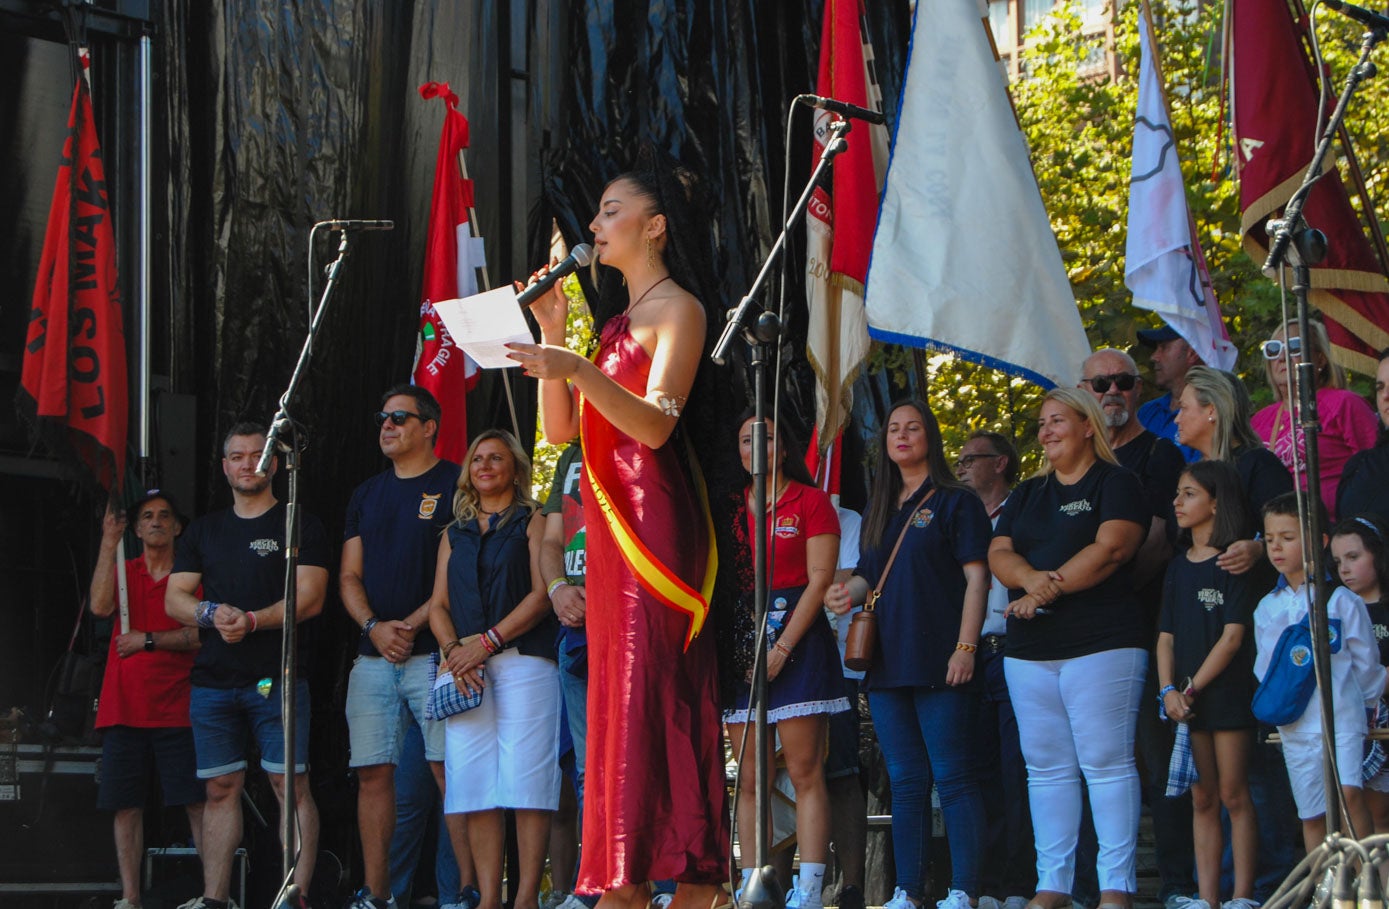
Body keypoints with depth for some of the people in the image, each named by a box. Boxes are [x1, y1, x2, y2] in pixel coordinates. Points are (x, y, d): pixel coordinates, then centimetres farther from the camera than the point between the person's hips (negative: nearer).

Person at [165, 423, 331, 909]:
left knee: (291, 784, -10)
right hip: (213, 681, 4)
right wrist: (212, 613, -10)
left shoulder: (300, 525, 5)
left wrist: (253, 620, -18)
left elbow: (309, 598, -5)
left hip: (276, 678, -4)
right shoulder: (204, 531, 18)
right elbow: (175, 599, 12)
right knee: (221, 788, 5)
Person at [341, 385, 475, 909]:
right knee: (373, 773, 2)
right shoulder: (367, 495, 20)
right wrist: (375, 627, -3)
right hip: (373, 656, 6)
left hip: (433, 651, -6)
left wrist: (412, 624, -13)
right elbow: (349, 577, 16)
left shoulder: (455, 486, 1)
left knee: (449, 769, -11)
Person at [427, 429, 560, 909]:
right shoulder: (455, 534, 23)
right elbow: (439, 605, 17)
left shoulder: (532, 523, 8)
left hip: (523, 659, -4)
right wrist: (452, 650, -3)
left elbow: (541, 595, -3)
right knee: (474, 784, -4)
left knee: (526, 780, -11)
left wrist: (486, 642, -11)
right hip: (465, 670, 4)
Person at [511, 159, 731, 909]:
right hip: (611, 525, 8)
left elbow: (655, 424, -16)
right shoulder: (616, 319, 22)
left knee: (650, 692, -14)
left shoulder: (679, 309, -2)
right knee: (616, 697, 3)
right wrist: (551, 334, 8)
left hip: (655, 523, -8)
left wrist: (577, 369, -26)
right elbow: (560, 429, 16)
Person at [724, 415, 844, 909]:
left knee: (804, 770, -9)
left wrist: (780, 649, -11)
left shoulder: (811, 501, 3)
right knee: (750, 777, 1)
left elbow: (820, 580, -4)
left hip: (797, 639, -4)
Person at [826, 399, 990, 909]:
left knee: (952, 776, -8)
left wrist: (965, 646, -15)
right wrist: (850, 593, 0)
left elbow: (976, 578, -5)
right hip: (886, 658, 7)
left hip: (938, 661, -7)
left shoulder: (956, 502, 1)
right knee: (905, 780, 7)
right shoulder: (880, 509, 20)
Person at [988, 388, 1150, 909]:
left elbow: (1110, 549, -13)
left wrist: (1049, 589, -17)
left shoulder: (1115, 485, 1)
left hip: (1101, 645, -6)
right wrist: (1029, 578, -13)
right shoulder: (1027, 495, 21)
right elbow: (999, 553, 9)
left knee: (1106, 763, -9)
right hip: (1030, 650, 6)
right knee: (1046, 768, 5)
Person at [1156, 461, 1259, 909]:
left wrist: (1193, 688, -12)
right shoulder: (1179, 567, 14)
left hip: (1228, 692, -6)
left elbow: (1233, 636, -11)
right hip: (1186, 700, 6)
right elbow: (1167, 636, 11)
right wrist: (1168, 690, -3)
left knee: (1234, 795, -4)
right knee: (1202, 799, 7)